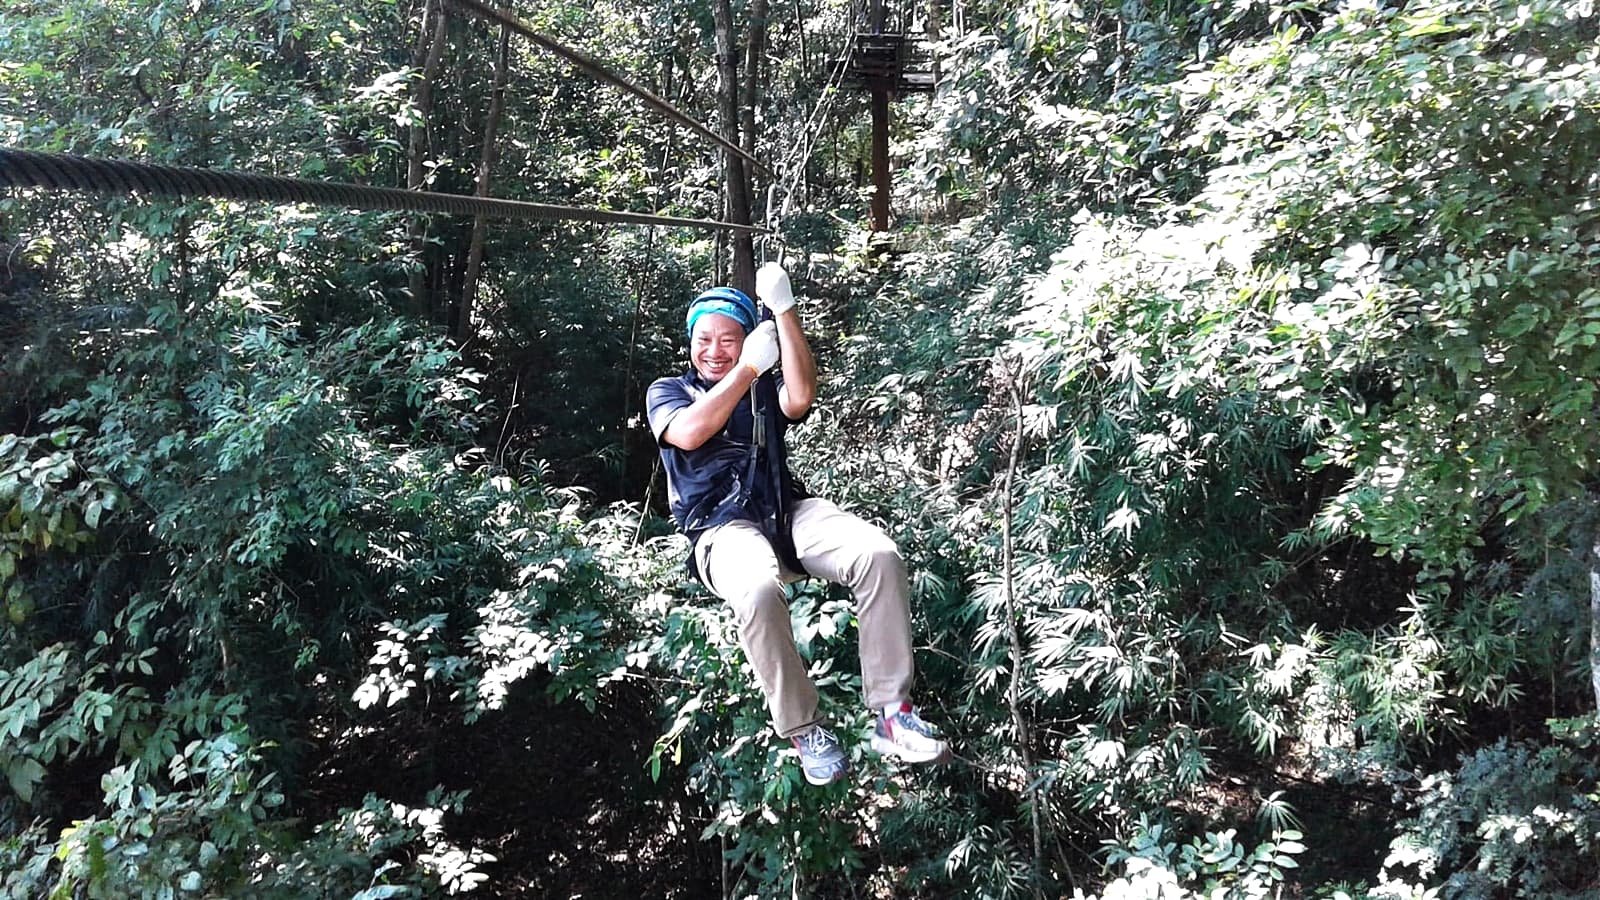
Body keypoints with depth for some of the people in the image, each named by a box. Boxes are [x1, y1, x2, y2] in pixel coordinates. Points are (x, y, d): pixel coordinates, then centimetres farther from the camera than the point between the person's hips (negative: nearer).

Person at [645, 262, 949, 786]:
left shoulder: (764, 389, 23)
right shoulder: (667, 392, 17)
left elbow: (801, 397, -3)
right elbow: (690, 433, -7)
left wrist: (784, 311, -6)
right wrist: (748, 368, -3)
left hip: (789, 512, 3)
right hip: (724, 528, -3)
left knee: (880, 555, -26)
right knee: (758, 590, -39)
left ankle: (892, 713, -21)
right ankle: (803, 731, -22)